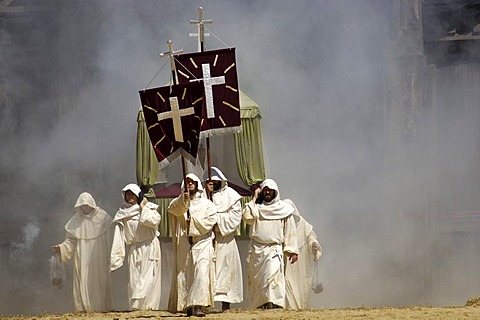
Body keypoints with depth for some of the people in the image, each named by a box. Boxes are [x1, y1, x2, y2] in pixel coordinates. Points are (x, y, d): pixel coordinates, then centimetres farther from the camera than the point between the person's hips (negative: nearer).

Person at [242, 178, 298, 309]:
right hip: (256, 248, 3)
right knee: (256, 279, 0)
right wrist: (254, 199, 0)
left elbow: (290, 231, 8)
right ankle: (260, 305, 3)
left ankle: (274, 303, -29)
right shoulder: (256, 207, 12)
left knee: (273, 275, -21)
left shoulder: (283, 208, 8)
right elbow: (247, 217, -9)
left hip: (274, 248, -3)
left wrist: (292, 250, 2)